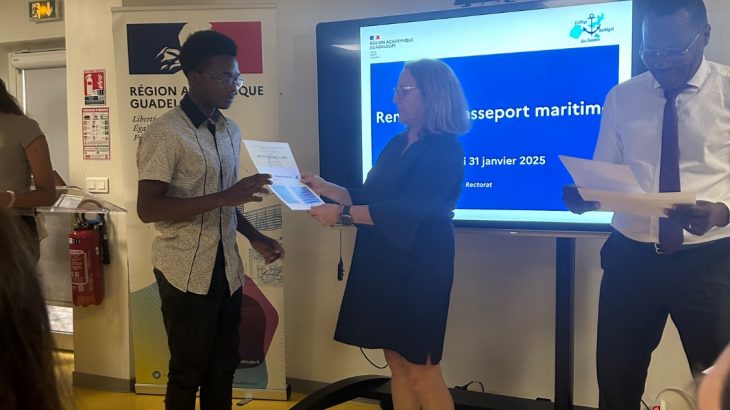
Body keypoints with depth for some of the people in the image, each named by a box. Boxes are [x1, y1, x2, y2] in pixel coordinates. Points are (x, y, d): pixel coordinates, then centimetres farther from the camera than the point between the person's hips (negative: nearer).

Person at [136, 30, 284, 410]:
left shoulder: (231, 131, 10)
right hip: (186, 271, -6)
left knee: (223, 367, 16)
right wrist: (224, 197, -26)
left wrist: (254, 237, 3)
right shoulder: (166, 133, -13)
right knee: (189, 369, 9)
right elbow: (148, 208, -19)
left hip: (226, 267, 7)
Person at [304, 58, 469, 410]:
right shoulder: (397, 144, 13)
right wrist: (326, 189, 6)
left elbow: (404, 211, -23)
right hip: (382, 262, 8)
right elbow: (368, 197, 16)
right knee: (396, 360, 13)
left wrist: (341, 215, -24)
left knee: (420, 367, 0)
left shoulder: (444, 150, -13)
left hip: (418, 264, -8)